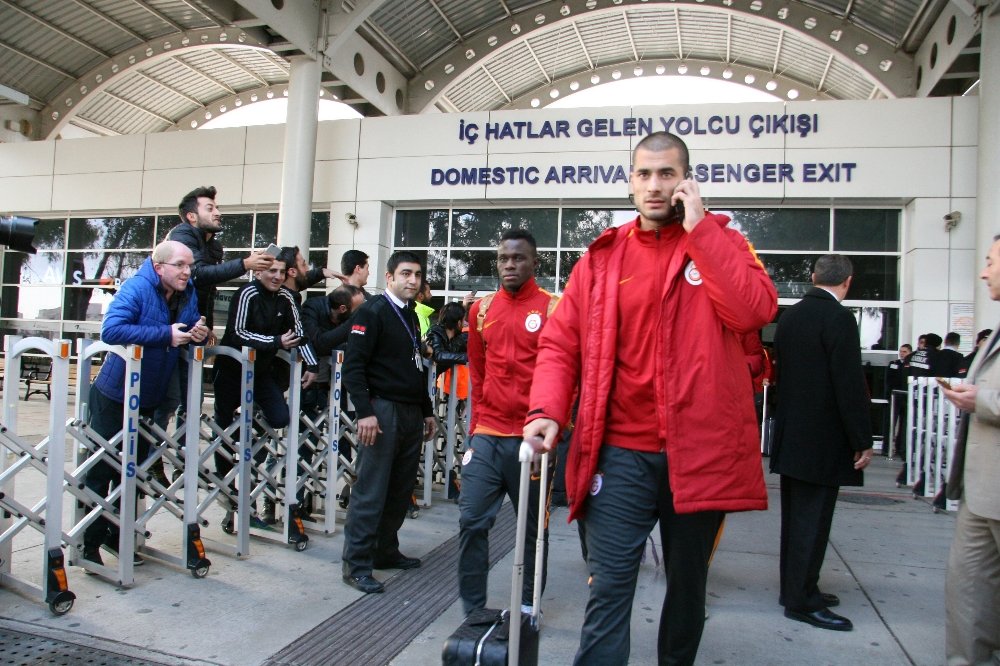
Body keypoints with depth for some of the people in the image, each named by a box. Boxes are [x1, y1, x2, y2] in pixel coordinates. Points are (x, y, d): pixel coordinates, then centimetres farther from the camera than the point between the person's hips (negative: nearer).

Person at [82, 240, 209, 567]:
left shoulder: (188, 293, 0)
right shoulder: (136, 288, -20)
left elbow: (189, 332, 10)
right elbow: (111, 329, -34)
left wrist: (199, 333, -14)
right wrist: (166, 334, -34)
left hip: (148, 399, 7)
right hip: (113, 396, -7)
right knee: (101, 472, 2)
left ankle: (117, 536, 30)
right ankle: (88, 543, 14)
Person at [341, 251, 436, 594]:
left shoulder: (410, 316, 19)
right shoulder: (372, 312, -6)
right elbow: (353, 366, -13)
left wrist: (426, 411, 23)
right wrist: (365, 411, -22)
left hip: (411, 414, 8)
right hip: (383, 410, -8)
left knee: (401, 489, 11)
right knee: (370, 491, -5)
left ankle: (385, 550, 25)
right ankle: (356, 565, 3)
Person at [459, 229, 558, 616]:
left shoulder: (553, 308, -3)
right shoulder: (481, 309, 9)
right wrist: (478, 422, 14)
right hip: (486, 434, 3)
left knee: (533, 526, 9)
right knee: (472, 521, 1)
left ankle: (527, 607, 26)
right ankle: (473, 610, 15)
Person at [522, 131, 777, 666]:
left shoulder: (718, 242, 4)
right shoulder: (603, 256, 6)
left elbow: (756, 310, -16)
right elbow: (560, 343, 4)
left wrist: (698, 227, -13)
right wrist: (546, 410, -13)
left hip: (699, 448, 1)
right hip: (620, 451, 0)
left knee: (688, 583, 19)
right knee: (609, 586, -1)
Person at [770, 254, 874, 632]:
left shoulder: (789, 316, 9)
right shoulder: (838, 318, -15)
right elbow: (851, 384, -17)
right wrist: (863, 440, -11)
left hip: (790, 436, 8)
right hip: (823, 439, -8)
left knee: (796, 516, 16)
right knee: (813, 519, 0)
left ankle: (794, 588, 27)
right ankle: (802, 601, 8)